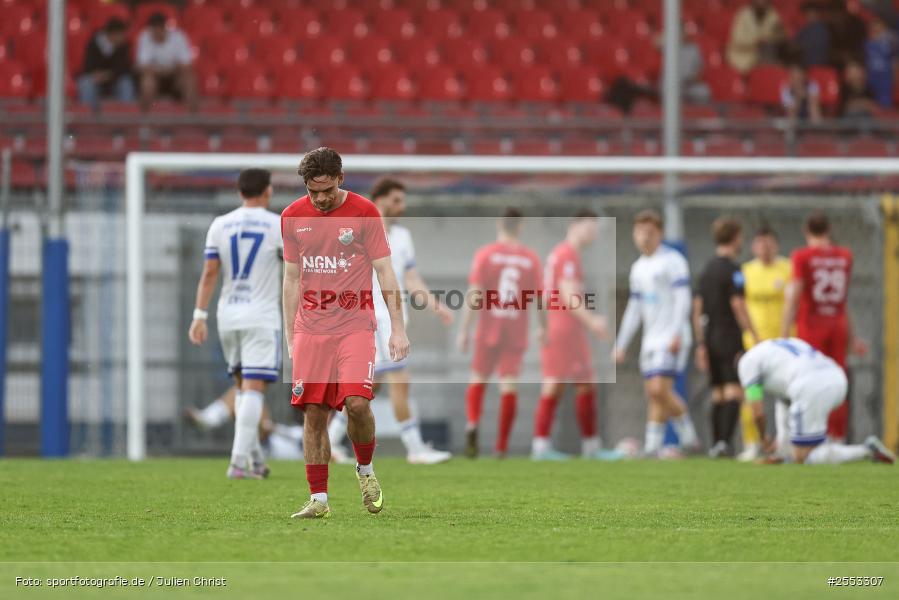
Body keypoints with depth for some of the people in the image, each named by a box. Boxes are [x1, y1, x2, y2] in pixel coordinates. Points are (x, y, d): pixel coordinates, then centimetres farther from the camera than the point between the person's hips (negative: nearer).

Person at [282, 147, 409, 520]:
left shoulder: (364, 212, -2)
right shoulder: (292, 217, 7)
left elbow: (385, 272, 1)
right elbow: (292, 279, 14)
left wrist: (397, 328, -5)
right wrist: (290, 336, 12)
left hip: (355, 325, -3)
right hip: (311, 328, 3)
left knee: (356, 402, -18)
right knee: (313, 412, -3)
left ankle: (365, 470, 10)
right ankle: (319, 500, 2)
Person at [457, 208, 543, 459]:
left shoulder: (485, 254, -3)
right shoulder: (531, 258, 1)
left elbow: (474, 294, -8)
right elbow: (539, 298, 3)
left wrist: (464, 331, -5)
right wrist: (543, 327, 19)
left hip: (488, 331, -1)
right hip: (516, 333, 1)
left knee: (478, 379, 12)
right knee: (509, 386, 2)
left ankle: (472, 424, -13)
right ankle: (501, 447, -1)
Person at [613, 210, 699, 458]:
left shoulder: (672, 261, -5)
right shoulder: (638, 268, 18)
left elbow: (682, 300, -12)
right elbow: (634, 309, 23)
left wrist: (676, 335, -22)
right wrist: (621, 345, 20)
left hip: (671, 341, -8)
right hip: (650, 341, 8)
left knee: (659, 389, -16)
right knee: (653, 393, 3)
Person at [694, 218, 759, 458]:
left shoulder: (707, 270, 14)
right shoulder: (732, 270, -10)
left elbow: (698, 308, 15)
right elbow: (738, 305, -15)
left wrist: (701, 344, 17)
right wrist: (754, 337, -11)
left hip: (710, 337, 8)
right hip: (730, 337, -8)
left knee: (718, 394, 11)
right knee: (734, 391, -11)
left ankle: (716, 444, 9)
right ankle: (724, 441, -23)